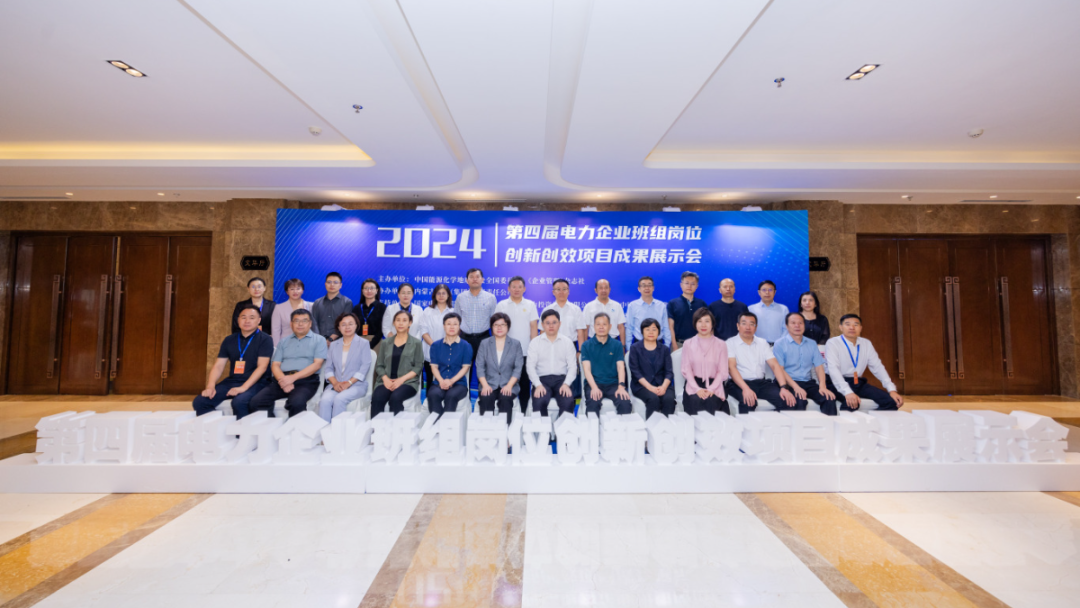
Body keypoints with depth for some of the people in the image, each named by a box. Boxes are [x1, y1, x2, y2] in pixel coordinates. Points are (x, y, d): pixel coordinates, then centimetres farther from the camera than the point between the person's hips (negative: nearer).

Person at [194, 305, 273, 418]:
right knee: (199, 401, -15)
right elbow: (218, 366, 11)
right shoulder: (229, 340, 14)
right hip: (231, 381, 6)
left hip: (254, 383, -5)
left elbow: (262, 366, -11)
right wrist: (210, 386, -7)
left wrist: (243, 388, -20)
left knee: (239, 402, -34)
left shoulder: (265, 339, -2)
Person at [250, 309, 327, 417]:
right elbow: (275, 365, 13)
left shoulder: (319, 340, 8)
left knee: (297, 402, -34)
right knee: (257, 401, -20)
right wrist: (283, 380, -9)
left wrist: (293, 378, -14)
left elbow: (317, 364, -4)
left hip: (306, 380, -4)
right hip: (283, 379, 5)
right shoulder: (284, 341, 22)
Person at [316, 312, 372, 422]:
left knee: (339, 399, -31)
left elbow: (365, 367, -3)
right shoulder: (333, 345, 19)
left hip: (356, 385, -3)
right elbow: (328, 368, 11)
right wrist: (335, 383, -8)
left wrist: (349, 383, -14)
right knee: (324, 400, -27)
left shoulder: (363, 343, 7)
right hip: (336, 385, 3)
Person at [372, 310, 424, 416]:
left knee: (395, 397, -34)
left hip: (408, 381, -2)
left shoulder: (416, 343, 8)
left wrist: (402, 379, -12)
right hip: (386, 381, 2)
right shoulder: (385, 342, 17)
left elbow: (418, 366, 1)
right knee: (376, 398, -30)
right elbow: (379, 365, 11)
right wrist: (385, 379, -8)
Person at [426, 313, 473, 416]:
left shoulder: (466, 346, 8)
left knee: (451, 396, -35)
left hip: (459, 383, -2)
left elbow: (465, 367, 1)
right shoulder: (436, 345, 14)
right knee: (433, 395, -32)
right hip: (439, 383, 2)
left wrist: (451, 381, -14)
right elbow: (434, 366, 7)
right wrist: (441, 381, -12)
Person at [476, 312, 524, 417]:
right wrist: (485, 385, -11)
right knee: (485, 399, -30)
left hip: (509, 385, 0)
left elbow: (518, 368, 1)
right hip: (489, 384, 1)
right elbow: (479, 366, 4)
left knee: (505, 399, -31)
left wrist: (509, 385, -14)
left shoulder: (516, 344, 10)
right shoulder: (484, 343, 12)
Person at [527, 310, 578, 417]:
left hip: (562, 379, 1)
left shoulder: (567, 342, 10)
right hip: (542, 379, 0)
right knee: (539, 402, -30)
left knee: (568, 402, -28)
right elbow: (530, 366, 1)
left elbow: (572, 366, 4)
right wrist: (538, 385, -14)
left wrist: (566, 384, -12)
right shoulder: (535, 342, 8)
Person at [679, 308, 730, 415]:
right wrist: (697, 389, -15)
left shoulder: (721, 345, 8)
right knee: (695, 401, -30)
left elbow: (722, 371, 1)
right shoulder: (688, 344, 7)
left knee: (711, 401, -30)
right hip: (694, 384, 0)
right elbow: (686, 370, 1)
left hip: (714, 384, 0)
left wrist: (711, 389, -15)